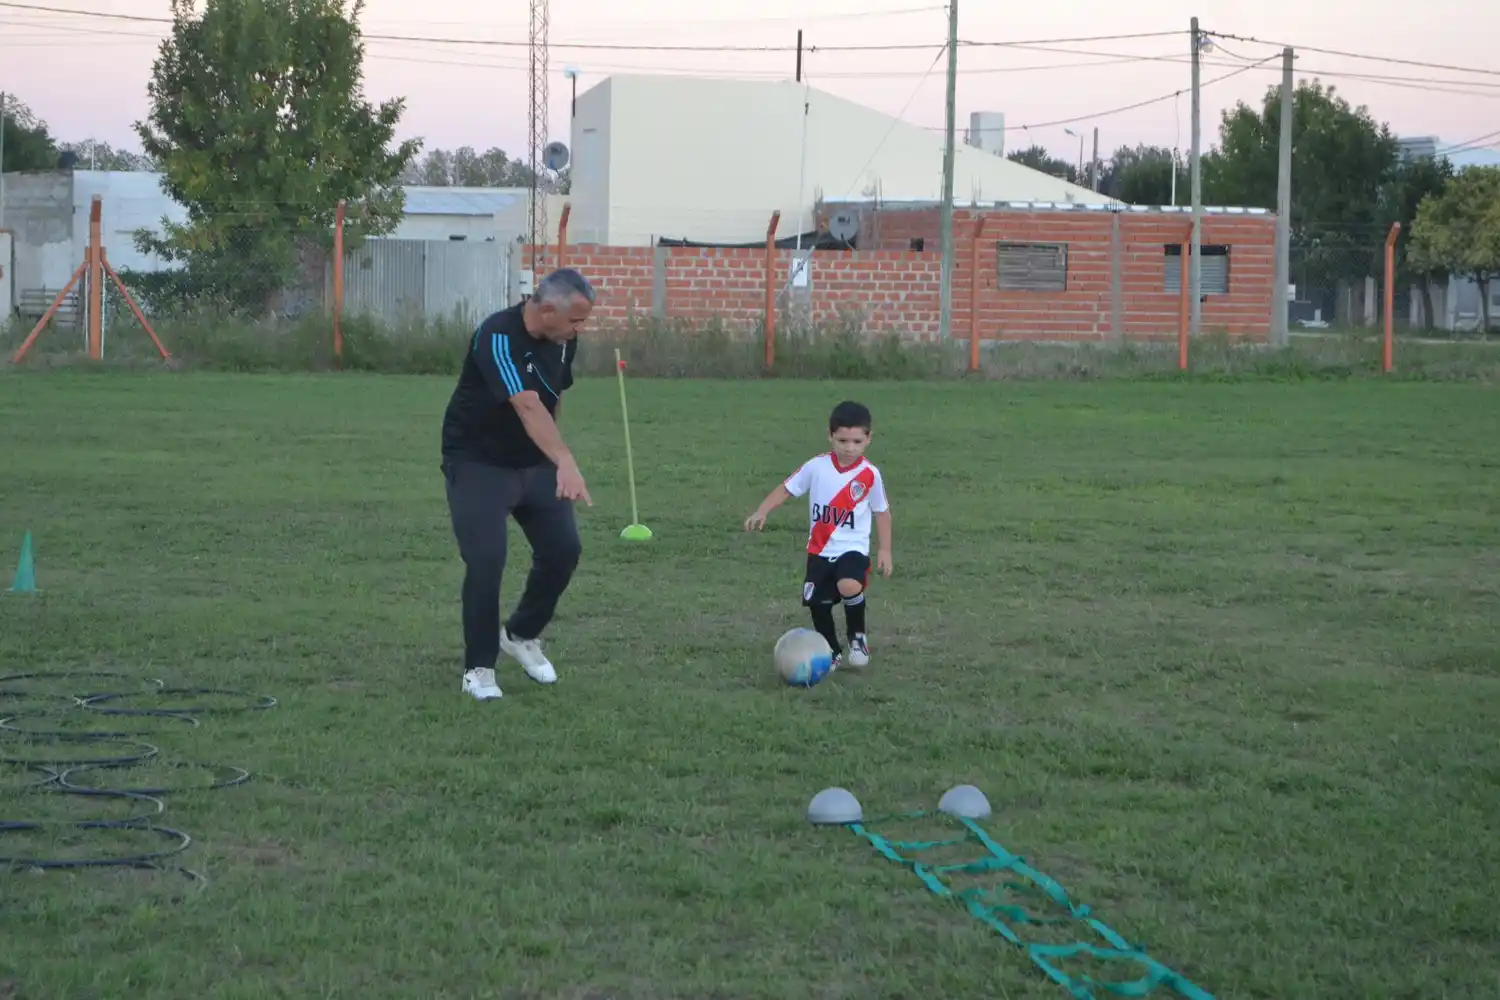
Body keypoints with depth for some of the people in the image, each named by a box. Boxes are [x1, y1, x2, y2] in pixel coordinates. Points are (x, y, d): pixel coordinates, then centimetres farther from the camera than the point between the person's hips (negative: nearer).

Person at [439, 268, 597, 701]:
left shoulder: (563, 340, -3)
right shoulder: (497, 337, -28)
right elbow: (527, 406, -42)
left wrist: (552, 459, 15)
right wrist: (565, 462, -54)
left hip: (534, 463, 7)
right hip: (478, 463, -7)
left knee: (563, 550, 0)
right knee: (486, 561, -16)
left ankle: (522, 635, 25)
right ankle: (479, 668, 0)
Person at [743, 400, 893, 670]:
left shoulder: (870, 474, -6)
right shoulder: (816, 467, -5)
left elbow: (881, 512, 5)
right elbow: (787, 489, 2)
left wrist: (884, 550, 4)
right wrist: (761, 513, -9)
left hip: (853, 548, -3)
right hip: (820, 550, 3)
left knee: (849, 587, -30)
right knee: (817, 603, 2)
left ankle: (858, 637, -3)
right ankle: (832, 652, 27)